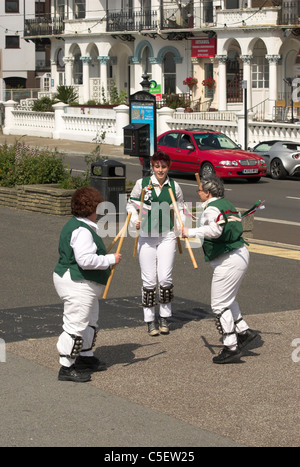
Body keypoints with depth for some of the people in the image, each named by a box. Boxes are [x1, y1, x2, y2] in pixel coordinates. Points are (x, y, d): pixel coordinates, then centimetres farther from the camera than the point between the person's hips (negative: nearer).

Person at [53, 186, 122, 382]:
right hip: (77, 285, -12)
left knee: (90, 322, 24)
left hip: (85, 285, 12)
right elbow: (85, 260, -31)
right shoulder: (82, 231, -23)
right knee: (75, 326, -7)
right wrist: (110, 259, -20)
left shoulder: (76, 225, 12)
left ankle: (86, 358, 38)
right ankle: (67, 368, -1)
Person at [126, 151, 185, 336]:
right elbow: (131, 204, 10)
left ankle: (164, 318, 10)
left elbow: (181, 209, 17)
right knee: (149, 280, -1)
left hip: (167, 236, 0)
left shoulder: (174, 186, 5)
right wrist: (135, 220, -7)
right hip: (146, 236, 0)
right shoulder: (142, 184, 1)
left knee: (165, 278, -7)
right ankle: (150, 320, 11)